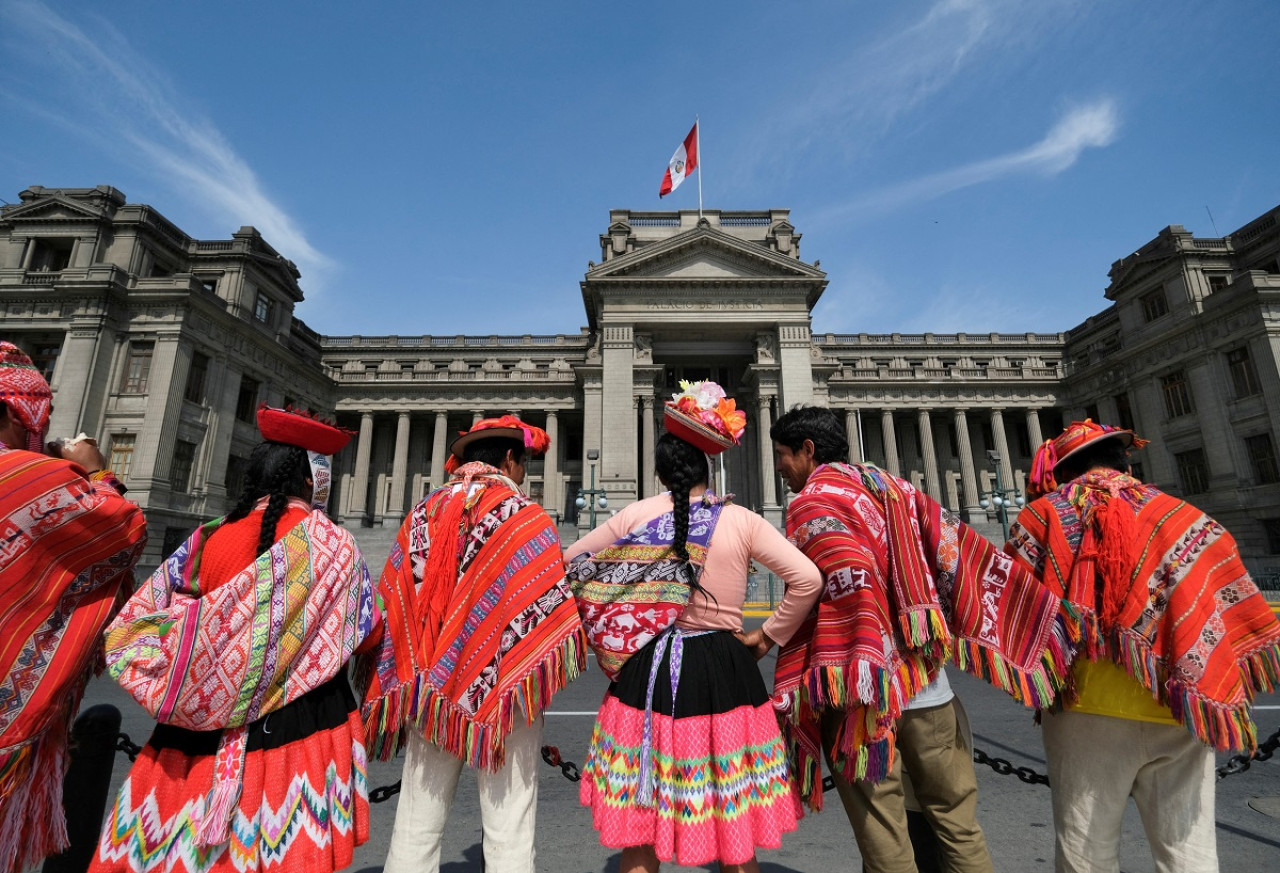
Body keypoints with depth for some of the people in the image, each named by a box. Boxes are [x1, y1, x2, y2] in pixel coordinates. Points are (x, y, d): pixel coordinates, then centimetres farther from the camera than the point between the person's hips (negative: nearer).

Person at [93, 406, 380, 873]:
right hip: (301, 730, -3)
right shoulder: (332, 543, -11)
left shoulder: (204, 541, -2)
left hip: (198, 733, 3)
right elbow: (368, 631, -2)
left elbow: (128, 630, 4)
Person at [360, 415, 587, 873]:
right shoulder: (527, 517, -10)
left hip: (428, 689, 5)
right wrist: (540, 687, 4)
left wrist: (403, 687, 18)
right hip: (500, 691, -4)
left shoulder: (422, 513, 4)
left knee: (417, 822, 16)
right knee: (508, 826, 8)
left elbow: (395, 605, 9)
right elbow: (549, 612, -11)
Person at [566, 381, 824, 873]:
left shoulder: (637, 516, -2)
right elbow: (808, 579, -6)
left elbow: (569, 564, 6)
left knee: (638, 831, 16)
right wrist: (768, 637, 4)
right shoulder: (742, 521, -3)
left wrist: (602, 629, 13)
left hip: (648, 673, 1)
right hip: (725, 673, 0)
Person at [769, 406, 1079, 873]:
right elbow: (958, 551, 6)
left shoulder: (811, 503, -9)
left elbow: (847, 591, -21)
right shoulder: (893, 488, 10)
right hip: (929, 687, 6)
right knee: (958, 820, 18)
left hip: (866, 693, -6)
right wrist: (1042, 615, 9)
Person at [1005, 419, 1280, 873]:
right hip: (1178, 712, 3)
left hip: (1086, 708, -2)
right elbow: (1234, 611, 7)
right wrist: (1222, 699, 17)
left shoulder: (1042, 515, -2)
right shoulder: (1183, 516, 7)